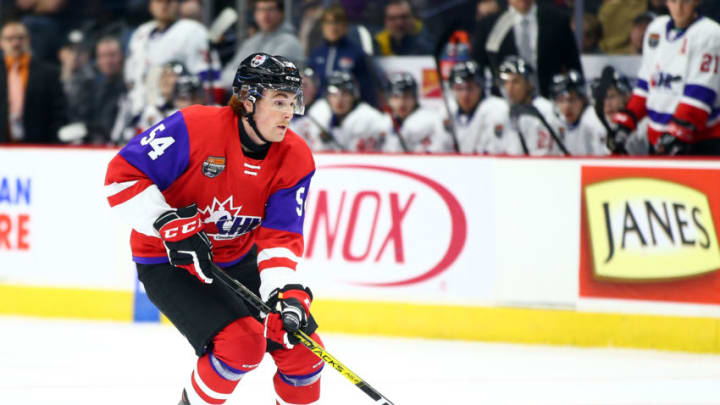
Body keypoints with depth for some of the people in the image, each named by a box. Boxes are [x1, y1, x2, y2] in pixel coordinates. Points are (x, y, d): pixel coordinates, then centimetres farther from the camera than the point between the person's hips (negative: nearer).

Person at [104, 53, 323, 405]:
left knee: (302, 347, -1)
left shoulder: (295, 160, -10)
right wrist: (171, 226, -30)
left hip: (239, 261, 6)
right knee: (241, 343, -24)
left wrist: (287, 292, -31)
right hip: (168, 263, -6)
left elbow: (280, 237, -13)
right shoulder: (195, 128, -25)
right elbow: (122, 176, -22)